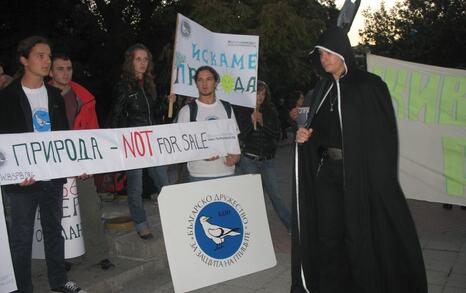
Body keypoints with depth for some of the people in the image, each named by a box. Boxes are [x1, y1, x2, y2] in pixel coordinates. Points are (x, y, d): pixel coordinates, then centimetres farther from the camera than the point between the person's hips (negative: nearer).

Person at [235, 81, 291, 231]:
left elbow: (277, 135, 2)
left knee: (275, 193, 2)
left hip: (267, 160, 2)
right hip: (248, 160, -2)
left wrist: (262, 122, -9)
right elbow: (238, 135, -6)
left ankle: (292, 226, 9)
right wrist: (252, 120, -13)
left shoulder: (270, 112, 7)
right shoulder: (241, 111, -1)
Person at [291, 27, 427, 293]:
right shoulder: (322, 89, 12)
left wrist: (379, 177, -18)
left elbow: (385, 133, -10)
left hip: (361, 173, -5)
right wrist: (306, 137, -2)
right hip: (326, 171, 5)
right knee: (327, 234, 6)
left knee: (359, 236, -1)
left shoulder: (370, 86, -6)